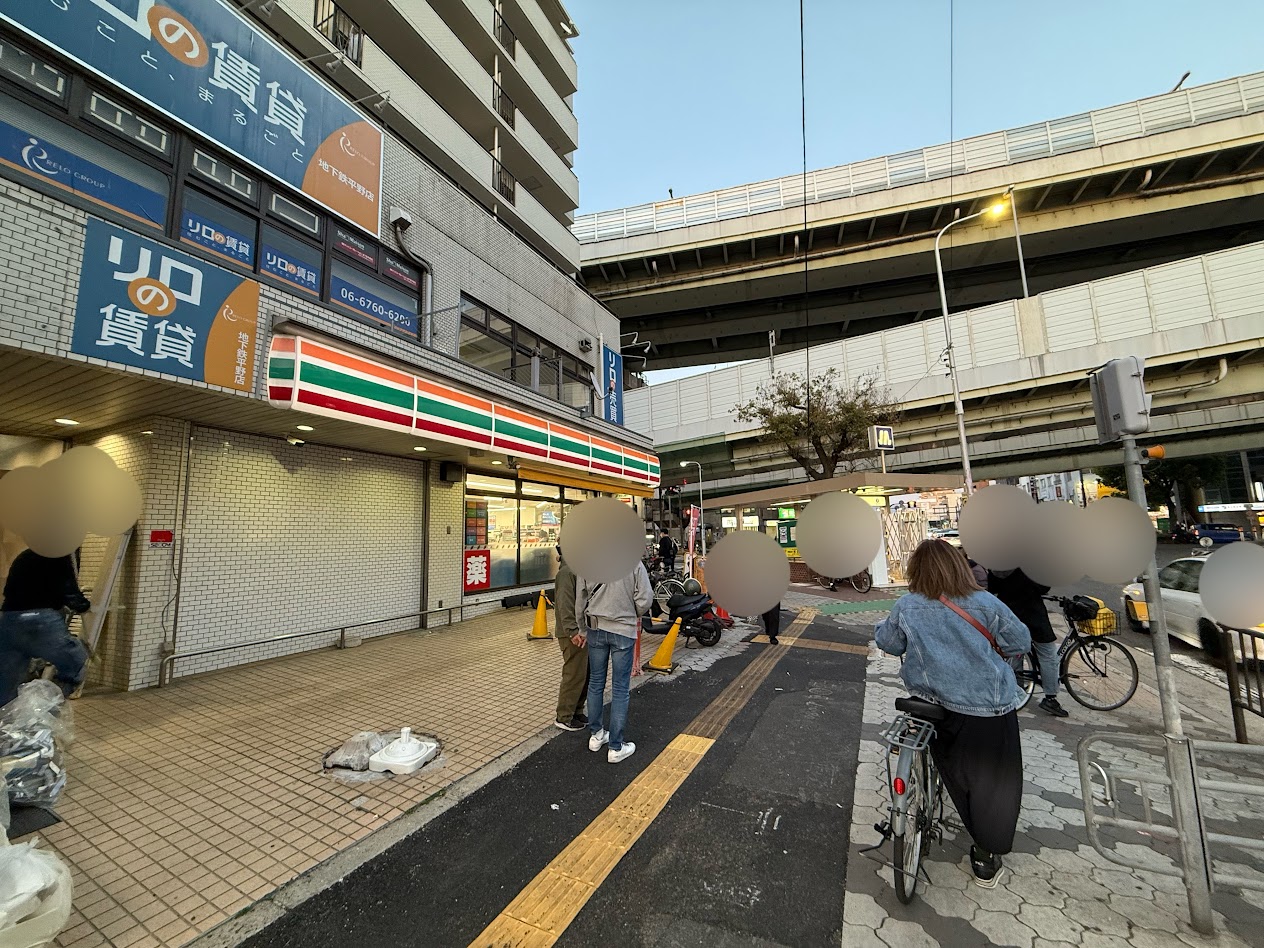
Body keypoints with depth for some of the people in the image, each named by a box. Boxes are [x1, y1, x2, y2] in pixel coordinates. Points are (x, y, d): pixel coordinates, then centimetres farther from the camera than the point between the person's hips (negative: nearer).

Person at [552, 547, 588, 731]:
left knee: (586, 674, 17)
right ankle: (564, 717, 16)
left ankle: (577, 711, 32)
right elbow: (564, 604, -23)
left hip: (584, 631, 10)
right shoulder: (567, 571, -19)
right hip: (574, 634, -10)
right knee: (575, 675, 0)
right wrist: (572, 631, -24)